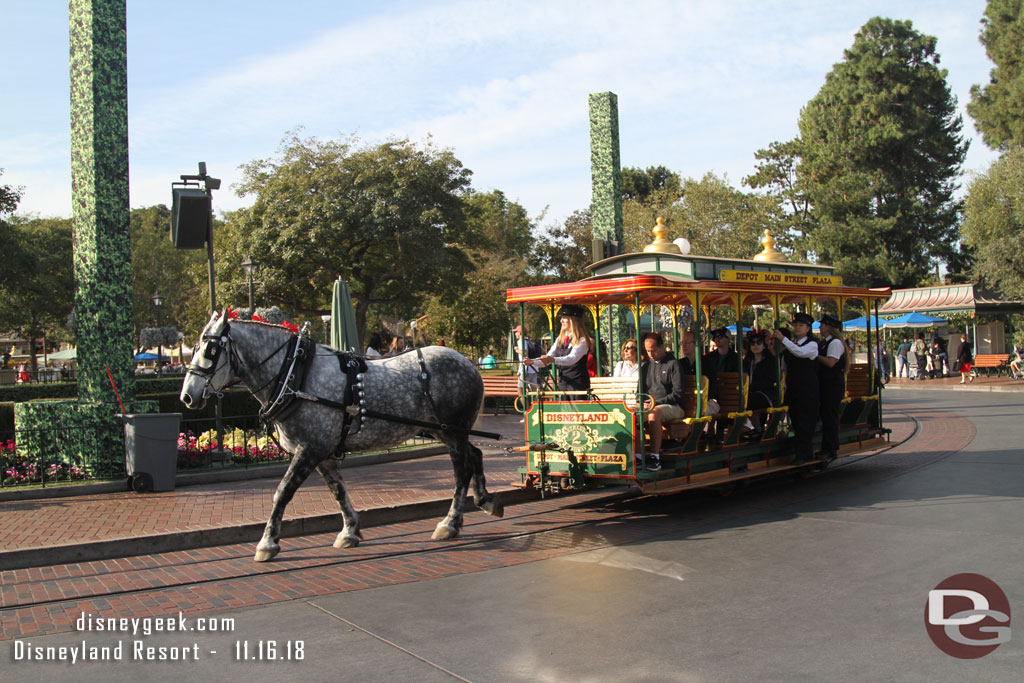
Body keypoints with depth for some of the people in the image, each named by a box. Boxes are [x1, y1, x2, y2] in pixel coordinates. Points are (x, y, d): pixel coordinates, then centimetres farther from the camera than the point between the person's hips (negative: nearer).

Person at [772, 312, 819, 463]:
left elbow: (800, 352, -26)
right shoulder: (790, 344, 15)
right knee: (795, 421, 7)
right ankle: (800, 453, 14)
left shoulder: (812, 344, -3)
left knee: (805, 422, -5)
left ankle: (803, 454, -3)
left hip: (807, 390, -6)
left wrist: (782, 339, -29)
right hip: (792, 388, 6)